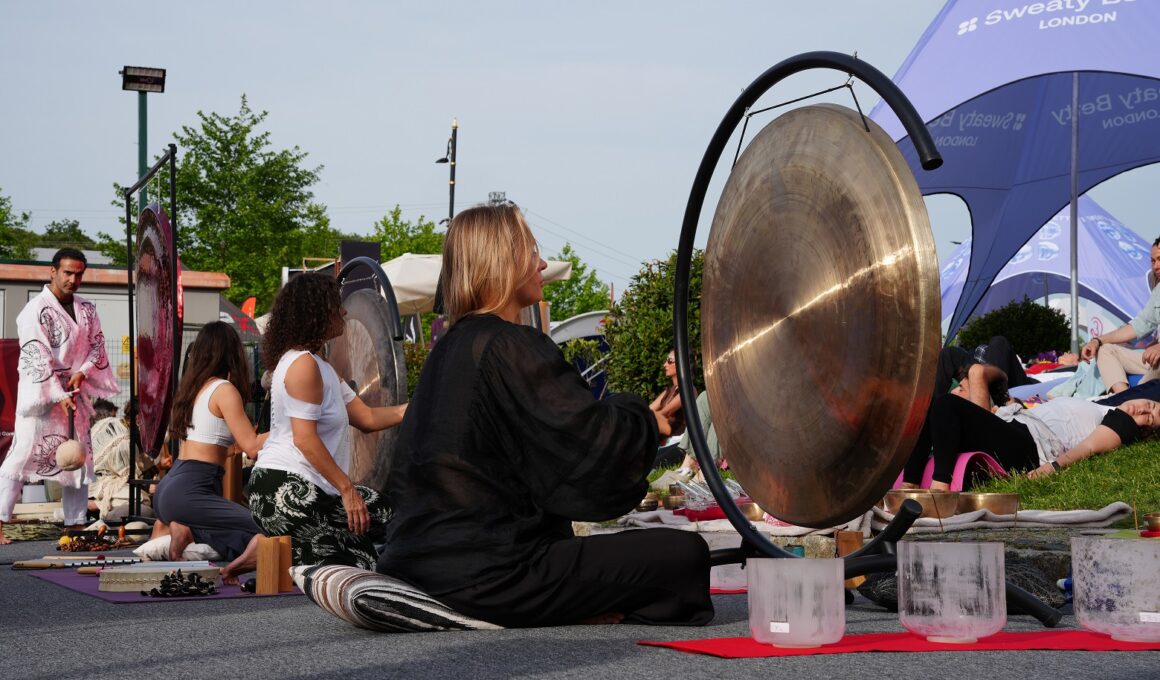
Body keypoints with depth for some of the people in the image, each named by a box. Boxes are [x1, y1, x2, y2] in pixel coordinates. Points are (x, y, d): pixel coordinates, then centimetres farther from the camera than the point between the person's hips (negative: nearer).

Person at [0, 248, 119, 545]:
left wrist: (82, 372, -8)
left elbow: (97, 344, 11)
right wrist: (59, 396, -23)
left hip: (74, 392, 7)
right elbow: (37, 357, -18)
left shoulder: (86, 310, 9)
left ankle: (75, 524, 18)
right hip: (40, 394, -7)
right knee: (24, 455, -10)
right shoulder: (35, 310, -12)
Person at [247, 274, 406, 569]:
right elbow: (305, 439, -19)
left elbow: (368, 417, 16)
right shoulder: (304, 364, -12)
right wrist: (347, 488, -17)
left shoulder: (321, 367, 21)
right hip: (285, 490, -11)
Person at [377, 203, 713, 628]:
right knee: (685, 553, -10)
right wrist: (646, 421, 3)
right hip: (486, 574, -10)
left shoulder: (450, 347, 14)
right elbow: (592, 438, -19)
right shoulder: (511, 347, -13)